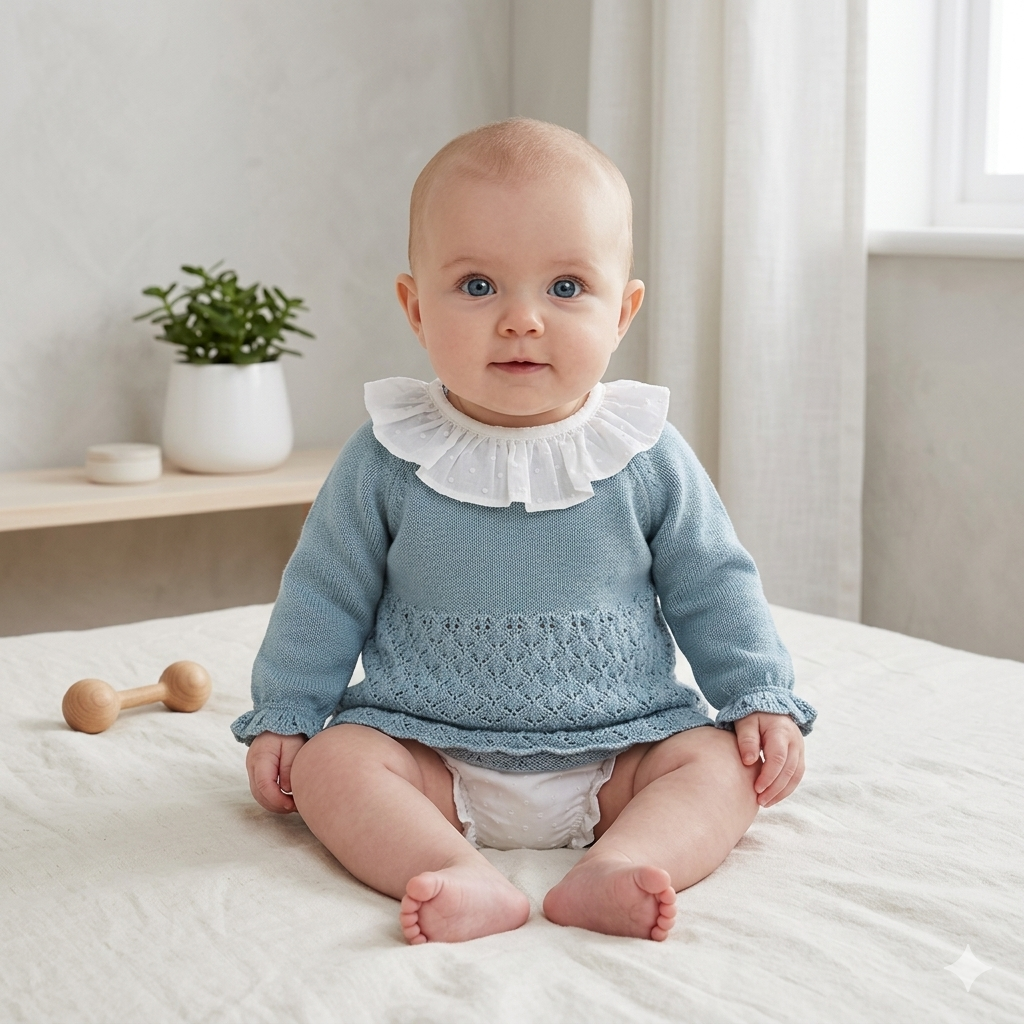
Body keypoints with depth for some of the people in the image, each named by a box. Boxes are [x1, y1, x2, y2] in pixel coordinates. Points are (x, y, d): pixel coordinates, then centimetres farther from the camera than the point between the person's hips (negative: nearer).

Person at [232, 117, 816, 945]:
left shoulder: (648, 458, -4)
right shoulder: (389, 459, -5)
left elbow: (714, 588, 6)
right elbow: (325, 596, 5)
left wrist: (765, 700, 0)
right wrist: (280, 717, 5)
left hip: (619, 752, 1)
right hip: (430, 752, 0)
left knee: (721, 762, -20)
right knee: (330, 760, -22)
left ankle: (613, 870, -38)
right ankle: (467, 879, -39)